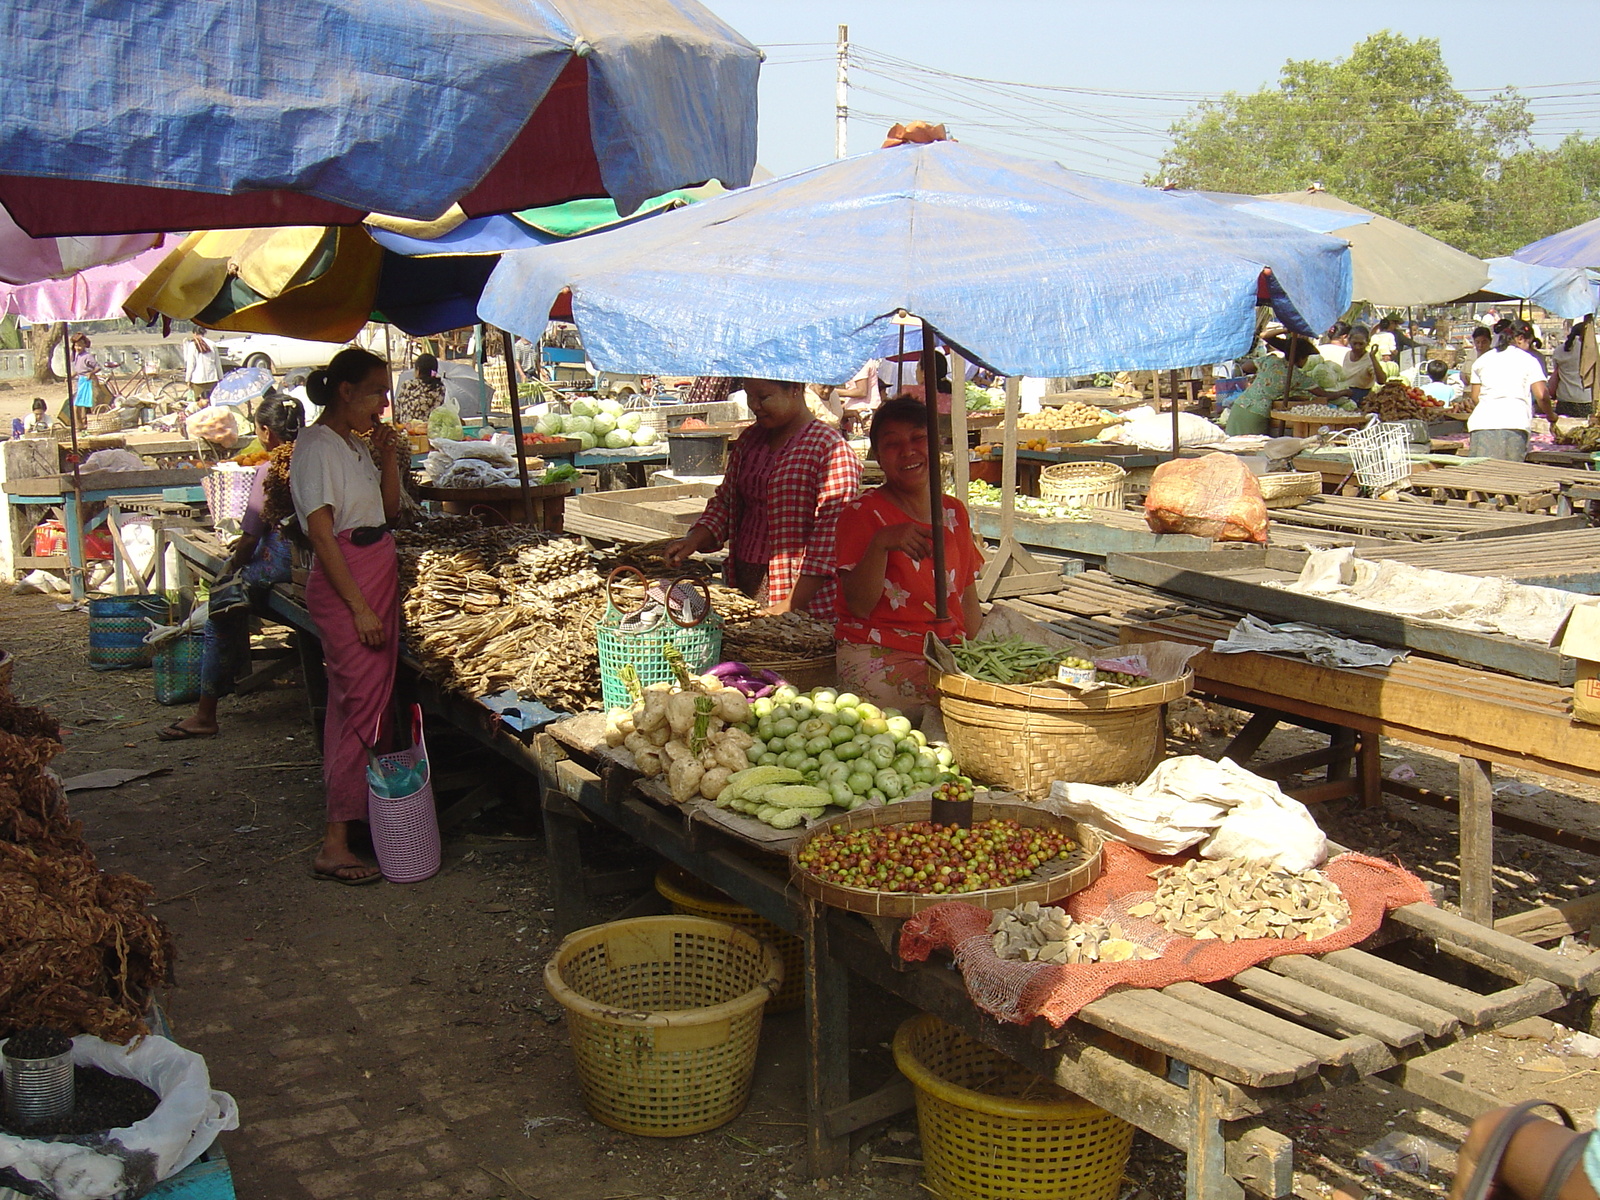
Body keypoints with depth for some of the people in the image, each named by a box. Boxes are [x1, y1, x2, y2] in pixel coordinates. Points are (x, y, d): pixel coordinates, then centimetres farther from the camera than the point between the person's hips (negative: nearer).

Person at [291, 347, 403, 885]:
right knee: (362, 705, -9)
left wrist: (388, 457, 4)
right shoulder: (317, 447, -13)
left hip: (380, 576, 9)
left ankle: (363, 807, 20)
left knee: (373, 698, 12)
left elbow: (389, 510, 19)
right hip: (345, 584, -9)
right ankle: (335, 844, -5)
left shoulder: (357, 445, 14)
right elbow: (322, 534, -18)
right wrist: (359, 607, -20)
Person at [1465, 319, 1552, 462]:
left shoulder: (1483, 359, 20)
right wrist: (1551, 417, 18)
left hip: (1482, 423, 3)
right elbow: (1541, 395, 1)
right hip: (1514, 423, -3)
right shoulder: (1528, 360, 10)